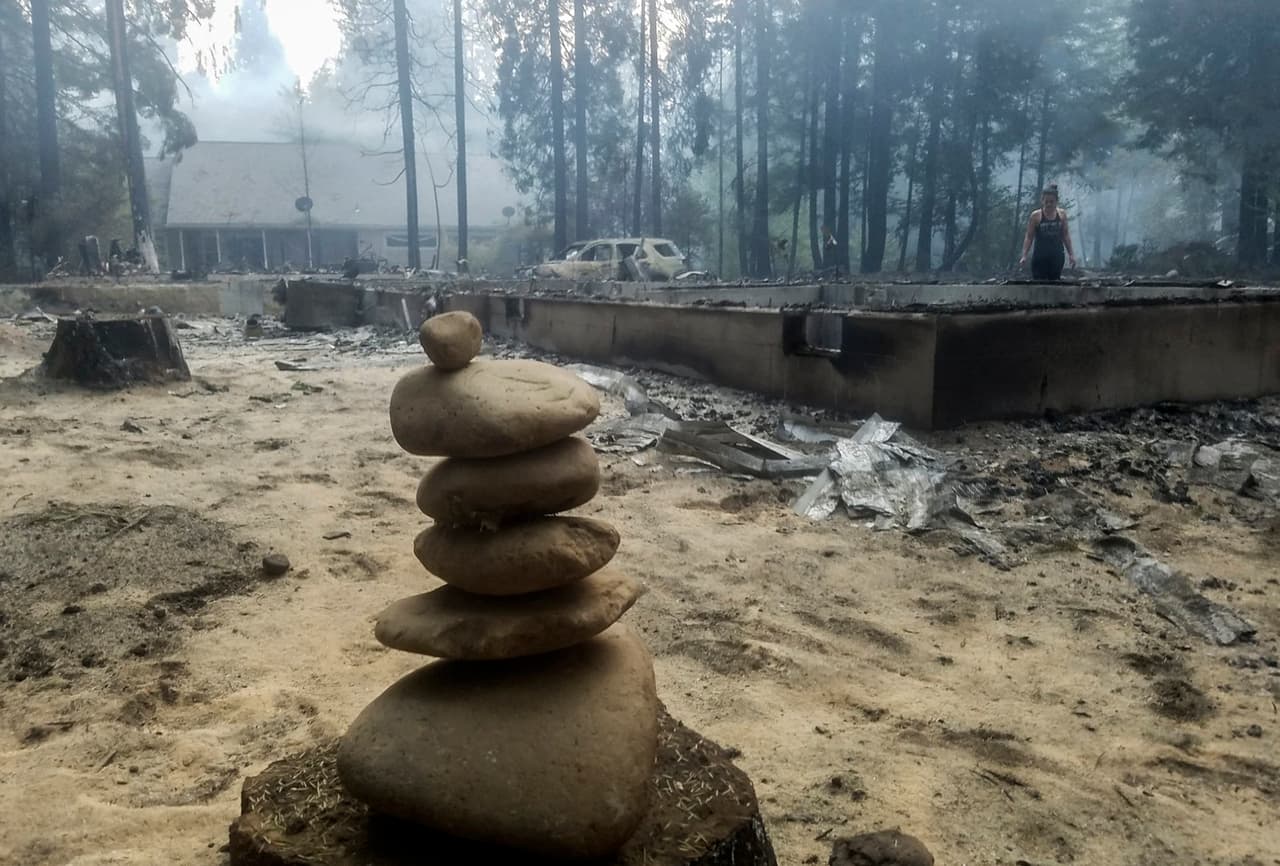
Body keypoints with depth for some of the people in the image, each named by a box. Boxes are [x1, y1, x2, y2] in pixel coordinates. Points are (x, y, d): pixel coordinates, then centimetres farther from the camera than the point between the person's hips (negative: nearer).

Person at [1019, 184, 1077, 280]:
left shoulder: (1062, 215, 5)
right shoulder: (1036, 216, -4)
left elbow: (1065, 236, 12)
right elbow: (1029, 238, -3)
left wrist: (1071, 254, 10)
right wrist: (1024, 256, -13)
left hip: (1057, 257, 3)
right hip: (1040, 257, -3)